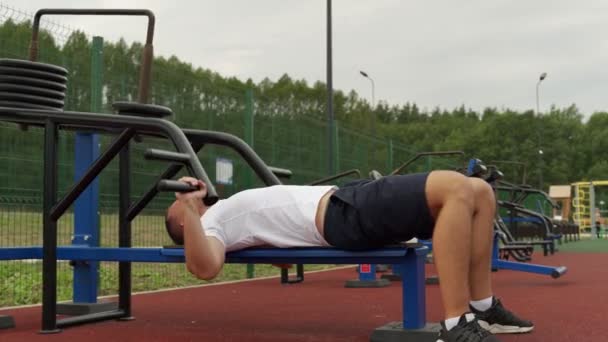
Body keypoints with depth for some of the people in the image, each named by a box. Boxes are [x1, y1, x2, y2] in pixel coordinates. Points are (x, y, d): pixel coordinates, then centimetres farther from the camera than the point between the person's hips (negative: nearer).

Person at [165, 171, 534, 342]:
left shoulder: (224, 213, 30)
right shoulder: (208, 225, 3)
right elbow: (205, 267, -21)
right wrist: (189, 206, -23)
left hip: (345, 199, 9)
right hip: (342, 214, -9)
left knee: (479, 191, 0)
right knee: (458, 189, -29)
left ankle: (482, 306, 2)